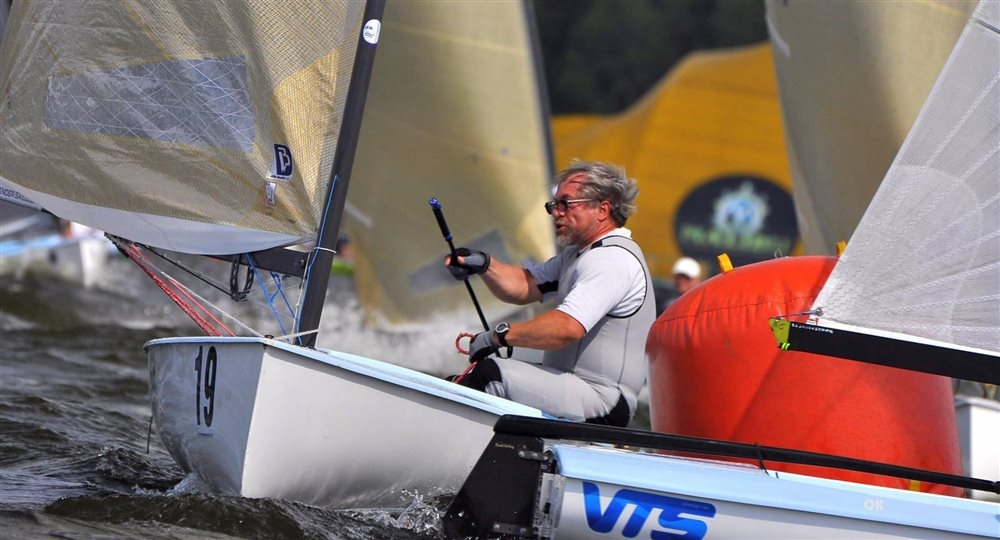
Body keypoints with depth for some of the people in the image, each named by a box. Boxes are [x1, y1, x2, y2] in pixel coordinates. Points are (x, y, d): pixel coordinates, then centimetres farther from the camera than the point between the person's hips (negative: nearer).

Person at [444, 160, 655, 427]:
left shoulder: (613, 260, -15)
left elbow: (567, 327, -28)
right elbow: (524, 287, 15)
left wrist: (498, 336, -19)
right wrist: (483, 264, -4)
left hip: (600, 403, -11)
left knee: (489, 373, -26)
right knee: (463, 383, 4)